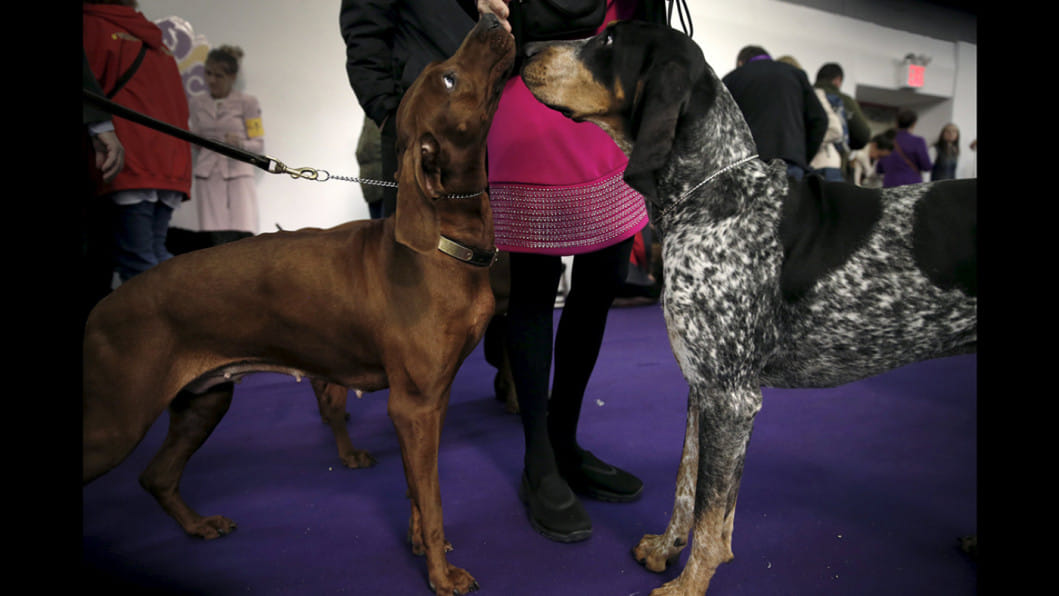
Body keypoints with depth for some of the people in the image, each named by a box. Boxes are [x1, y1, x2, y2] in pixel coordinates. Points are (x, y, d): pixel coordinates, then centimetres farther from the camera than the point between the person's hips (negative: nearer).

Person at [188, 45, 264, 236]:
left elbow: (259, 144, 2)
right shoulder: (196, 103, 14)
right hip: (208, 177, 3)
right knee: (215, 239, -6)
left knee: (242, 236, -14)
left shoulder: (247, 102, 4)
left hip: (239, 175, -3)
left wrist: (239, 143, -16)